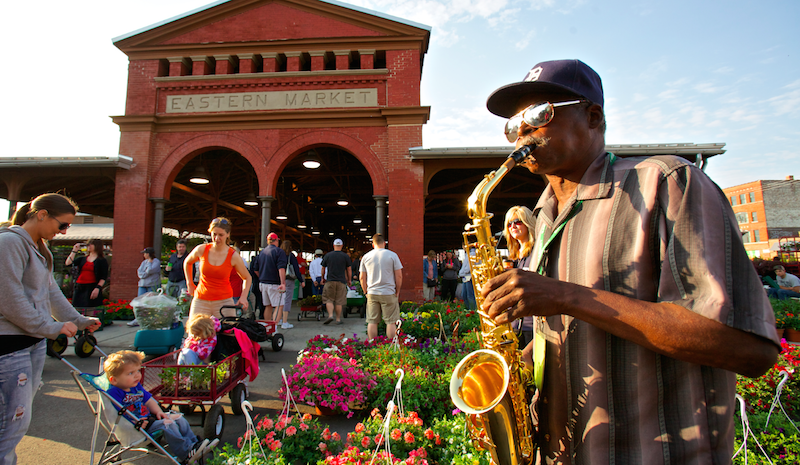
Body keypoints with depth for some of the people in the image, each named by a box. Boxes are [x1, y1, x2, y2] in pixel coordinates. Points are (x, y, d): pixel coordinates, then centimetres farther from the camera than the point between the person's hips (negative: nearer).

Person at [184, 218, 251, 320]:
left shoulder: (233, 256, -7)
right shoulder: (201, 250, -4)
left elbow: (247, 278, 6)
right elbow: (187, 262, 20)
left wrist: (243, 298, -6)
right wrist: (190, 284, 16)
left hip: (224, 301, -2)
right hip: (200, 301, 2)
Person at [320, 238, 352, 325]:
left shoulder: (327, 255, 3)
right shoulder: (345, 256, 1)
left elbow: (323, 268, 9)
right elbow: (349, 270, 4)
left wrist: (322, 278, 23)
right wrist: (349, 280, 16)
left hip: (330, 281, 0)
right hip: (341, 281, 0)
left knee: (329, 299, 9)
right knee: (339, 301, 6)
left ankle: (330, 315, -9)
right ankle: (338, 319, 12)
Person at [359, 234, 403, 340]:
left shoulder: (366, 256, 5)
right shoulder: (392, 255, -3)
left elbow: (362, 278, 7)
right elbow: (399, 276, -4)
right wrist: (397, 291, 6)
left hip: (372, 293, 3)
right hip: (389, 293, -3)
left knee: (372, 322, 8)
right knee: (391, 322, 3)